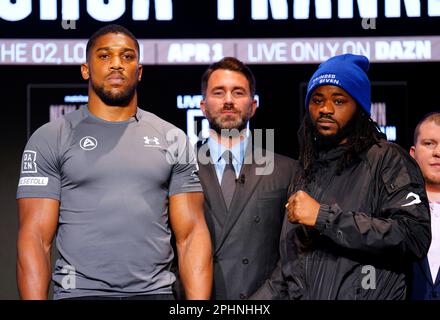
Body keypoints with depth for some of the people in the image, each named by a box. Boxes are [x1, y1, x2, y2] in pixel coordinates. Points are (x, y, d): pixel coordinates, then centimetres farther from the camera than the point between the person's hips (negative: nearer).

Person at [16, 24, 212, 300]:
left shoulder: (173, 140, 8)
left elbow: (191, 234, 3)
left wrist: (199, 308, -8)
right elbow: (35, 238, -4)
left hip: (155, 291, 2)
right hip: (79, 291, -2)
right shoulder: (50, 139, 1)